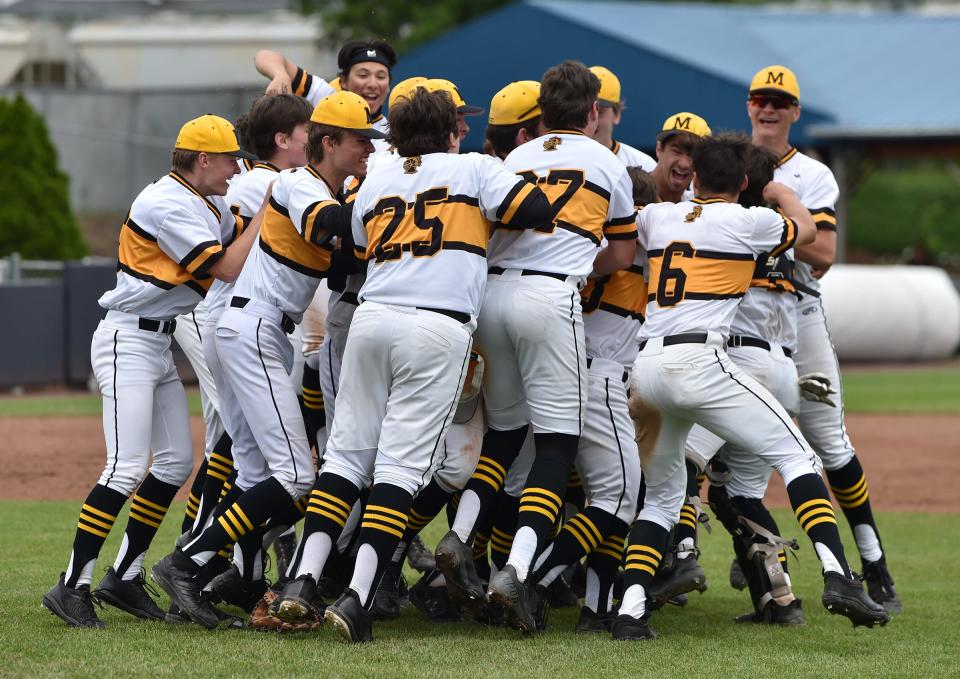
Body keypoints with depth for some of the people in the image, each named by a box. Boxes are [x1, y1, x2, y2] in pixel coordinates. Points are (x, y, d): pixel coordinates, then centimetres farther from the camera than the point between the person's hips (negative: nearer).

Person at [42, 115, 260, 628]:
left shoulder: (209, 204, 12)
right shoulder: (168, 205, -19)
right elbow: (228, 268, -21)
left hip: (161, 344, 10)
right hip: (128, 340, -10)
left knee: (176, 463, 7)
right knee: (128, 467, -16)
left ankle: (124, 578, 12)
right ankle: (71, 586, -14)